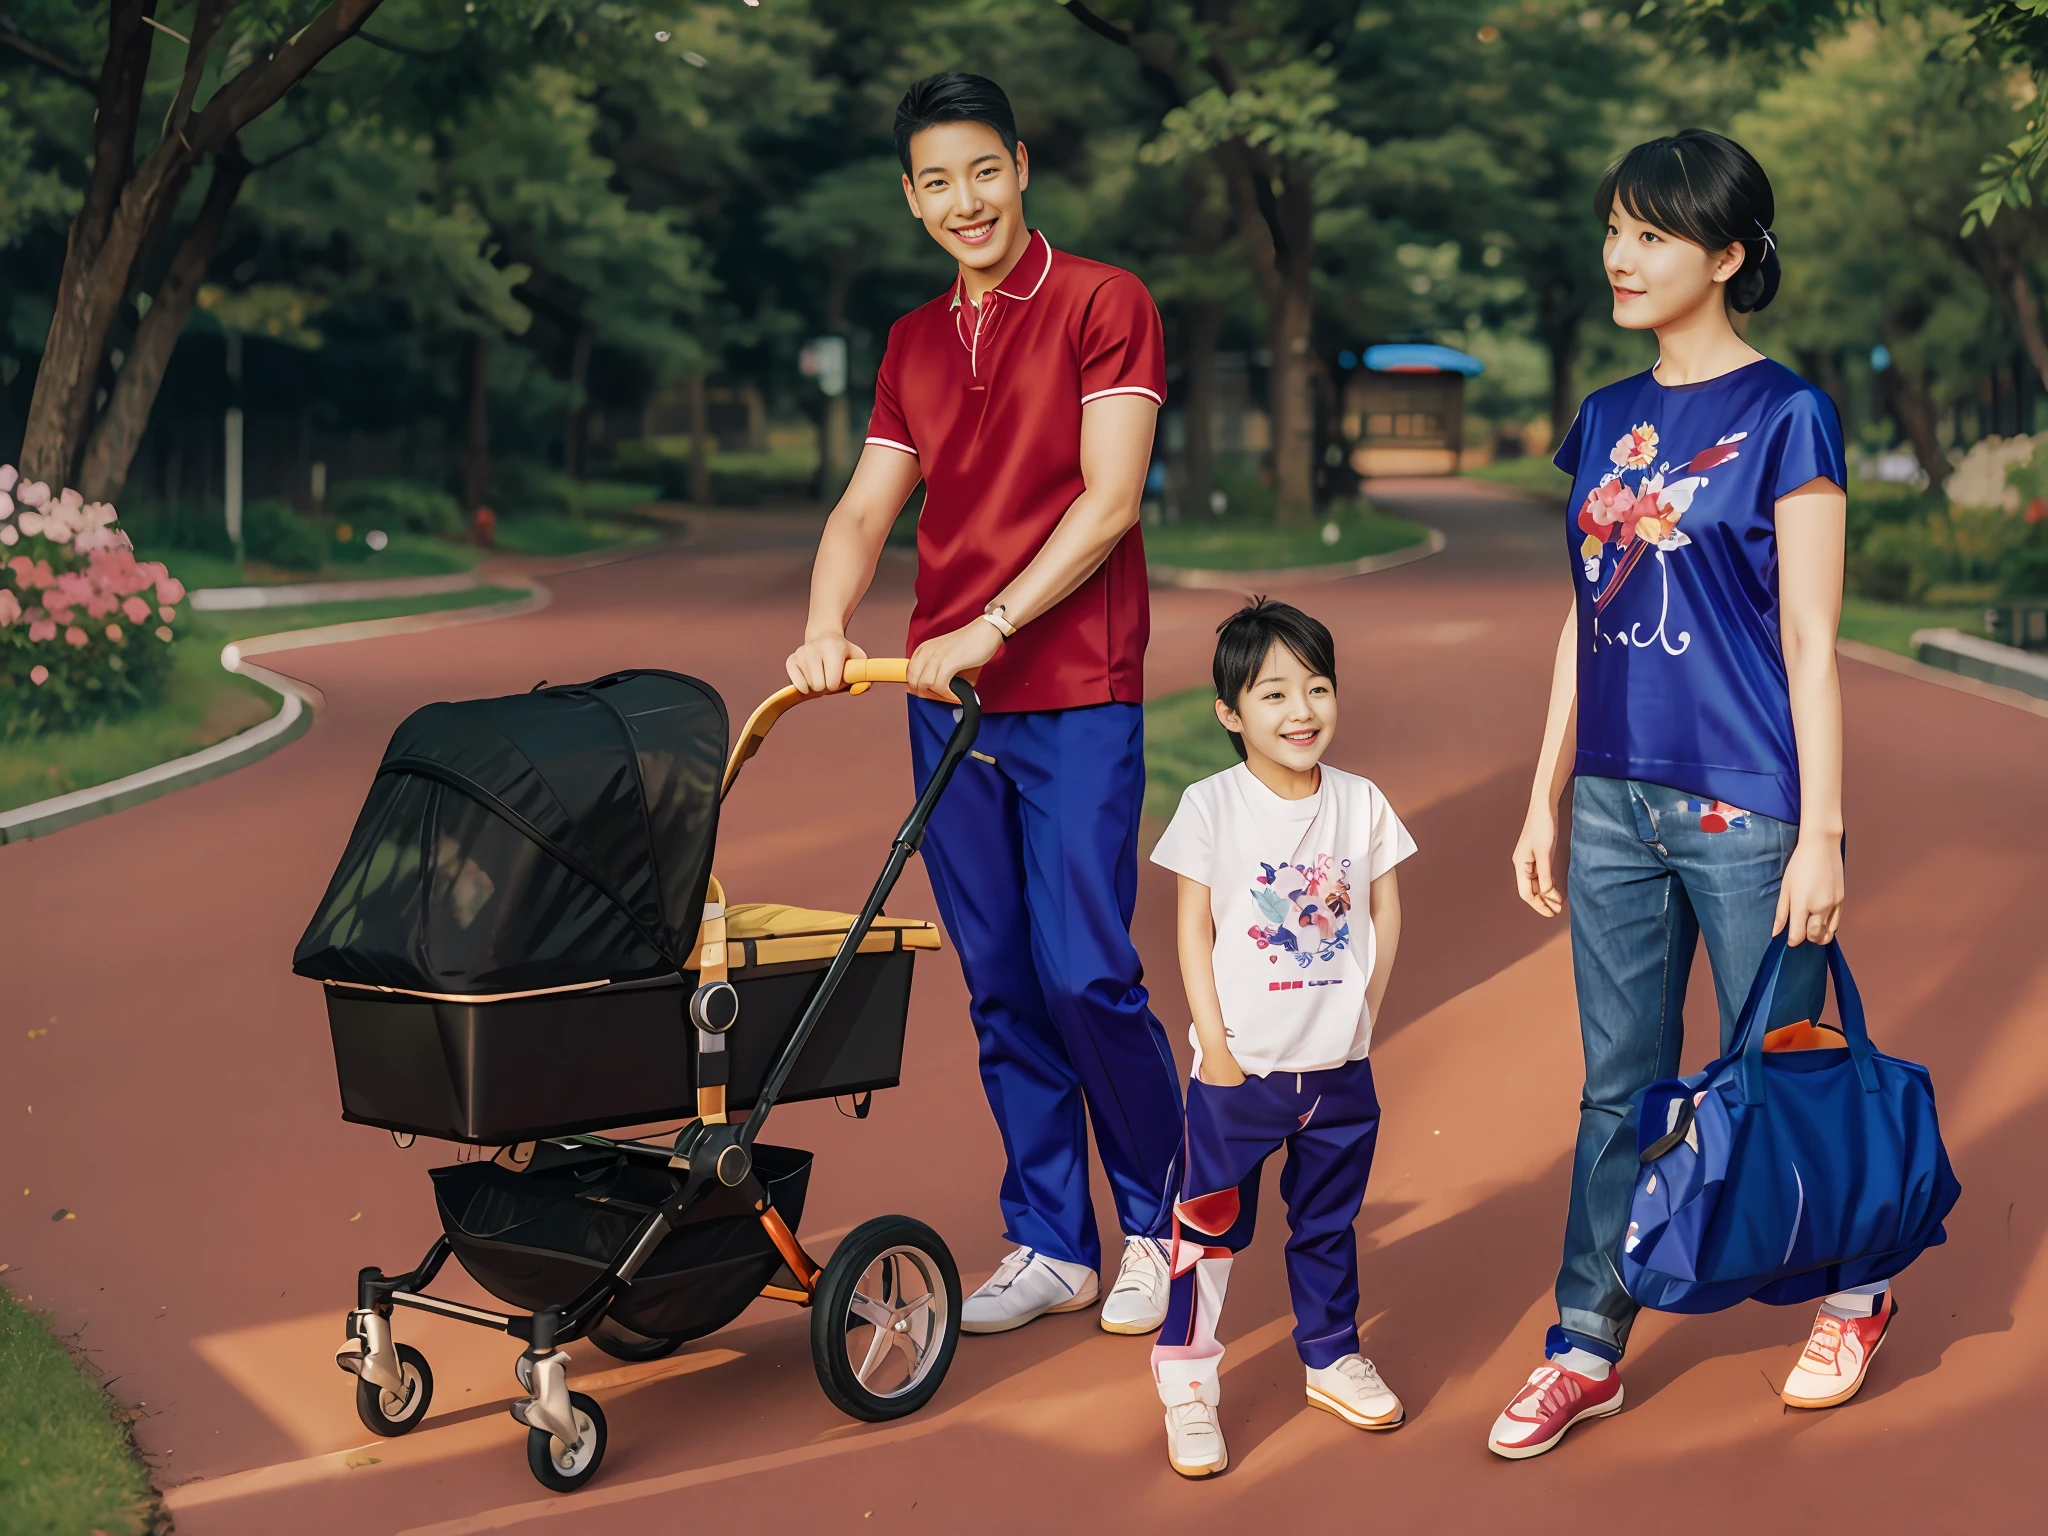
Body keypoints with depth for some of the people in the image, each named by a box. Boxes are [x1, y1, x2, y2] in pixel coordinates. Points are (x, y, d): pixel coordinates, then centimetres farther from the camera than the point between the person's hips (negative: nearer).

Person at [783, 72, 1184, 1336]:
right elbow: (867, 509, 10)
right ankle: (1051, 1244, 18)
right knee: (1001, 987, 8)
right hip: (948, 703, 6)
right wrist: (827, 629, -9)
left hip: (1076, 698, -6)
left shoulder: (1104, 306, -2)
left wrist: (989, 627, -19)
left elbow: (1108, 500, -11)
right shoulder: (914, 344, 16)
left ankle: (1162, 1221, 13)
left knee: (1087, 974, -7)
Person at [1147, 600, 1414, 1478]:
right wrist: (1215, 1044, -9)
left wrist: (1362, 1007, 2)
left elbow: (1385, 912, 9)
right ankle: (1187, 1384, 13)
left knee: (1329, 1222, 18)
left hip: (1340, 1067, 3)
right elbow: (1194, 932, -7)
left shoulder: (1361, 804, 0)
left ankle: (1332, 1358, 36)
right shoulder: (1210, 807, -9)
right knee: (1210, 1224, 2)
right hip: (1240, 1066, -3)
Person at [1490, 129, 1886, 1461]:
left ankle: (1853, 1294, 32)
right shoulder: (1607, 423, 10)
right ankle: (1588, 1349, 18)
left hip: (1744, 811, -5)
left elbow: (1808, 641, -10)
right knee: (1620, 1090, 10)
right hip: (1617, 805, 5)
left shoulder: (1784, 416, -7)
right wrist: (1546, 800, 12)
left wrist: (1822, 832, -12)